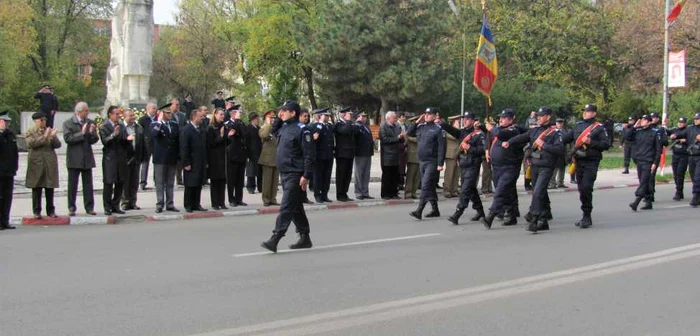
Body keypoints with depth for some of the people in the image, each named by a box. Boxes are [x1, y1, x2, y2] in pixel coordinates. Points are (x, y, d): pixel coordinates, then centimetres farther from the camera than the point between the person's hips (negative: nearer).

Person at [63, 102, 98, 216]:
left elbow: (94, 140, 6)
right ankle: (71, 208, 10)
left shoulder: (90, 123, 8)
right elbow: (67, 138, -14)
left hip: (87, 158, 3)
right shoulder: (68, 123, -3)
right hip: (74, 158, -3)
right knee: (72, 185, 3)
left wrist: (92, 133, -13)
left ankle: (89, 207, 10)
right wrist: (81, 133, -19)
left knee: (88, 185, 5)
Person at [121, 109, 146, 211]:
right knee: (125, 182, 1)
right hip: (125, 158, -5)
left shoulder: (139, 128, 11)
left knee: (135, 182, 9)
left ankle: (133, 202, 17)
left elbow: (143, 143, 11)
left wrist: (142, 156, 6)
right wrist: (126, 139, -22)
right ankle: (125, 202, 8)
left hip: (136, 158, 5)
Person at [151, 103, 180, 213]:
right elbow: (153, 134, -25)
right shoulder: (155, 124, -3)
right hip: (160, 158, -4)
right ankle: (160, 205, 5)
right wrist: (159, 121, -25)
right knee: (160, 183, 1)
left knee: (170, 183, 9)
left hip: (172, 158, 4)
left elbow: (178, 140, 11)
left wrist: (179, 156, 6)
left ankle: (170, 204, 15)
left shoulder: (174, 125, 11)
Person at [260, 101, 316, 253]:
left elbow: (310, 155, -16)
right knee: (296, 207, 15)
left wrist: (306, 176, -19)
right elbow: (274, 131, 34)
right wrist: (278, 118, 15)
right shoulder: (284, 127, 11)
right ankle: (305, 238, 24)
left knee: (286, 208, -10)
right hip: (284, 173, 9)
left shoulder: (301, 130, -14)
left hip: (294, 175, -9)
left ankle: (274, 240, -12)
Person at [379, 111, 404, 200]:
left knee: (395, 175, 5)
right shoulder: (383, 127, -4)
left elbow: (401, 140, 20)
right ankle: (385, 194, 4)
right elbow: (384, 139, -17)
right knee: (386, 175, -2)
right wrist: (396, 138, -16)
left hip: (395, 155, 6)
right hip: (387, 155, -6)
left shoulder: (397, 127, 17)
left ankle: (394, 193, 11)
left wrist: (401, 137, -2)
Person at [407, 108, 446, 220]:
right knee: (430, 187, 14)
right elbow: (408, 133, 15)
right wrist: (417, 122, 5)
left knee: (426, 186, -12)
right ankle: (435, 210, 24)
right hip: (422, 161, 7)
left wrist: (440, 164, -18)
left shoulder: (438, 129, -10)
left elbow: (442, 147, -13)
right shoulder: (421, 127, 9)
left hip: (432, 162, -7)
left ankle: (419, 211, -16)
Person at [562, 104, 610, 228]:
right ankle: (586, 217, 19)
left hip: (591, 162, -6)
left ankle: (587, 216, -7)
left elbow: (606, 144, -9)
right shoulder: (578, 125, 14)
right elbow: (567, 138, 17)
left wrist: (591, 142, -17)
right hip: (579, 162, 6)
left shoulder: (599, 128, -2)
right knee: (581, 189, 9)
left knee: (586, 188, -15)